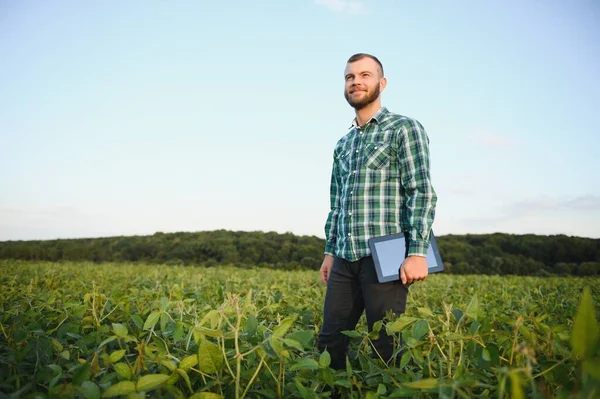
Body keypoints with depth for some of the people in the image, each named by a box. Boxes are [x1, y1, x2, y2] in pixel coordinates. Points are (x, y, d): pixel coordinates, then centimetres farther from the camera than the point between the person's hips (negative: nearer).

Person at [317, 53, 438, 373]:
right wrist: (330, 251, 18)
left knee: (386, 345, 1)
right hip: (345, 258, 6)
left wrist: (418, 252, -17)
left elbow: (422, 192, -9)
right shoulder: (342, 144, 20)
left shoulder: (405, 129, 0)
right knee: (329, 341, 8)